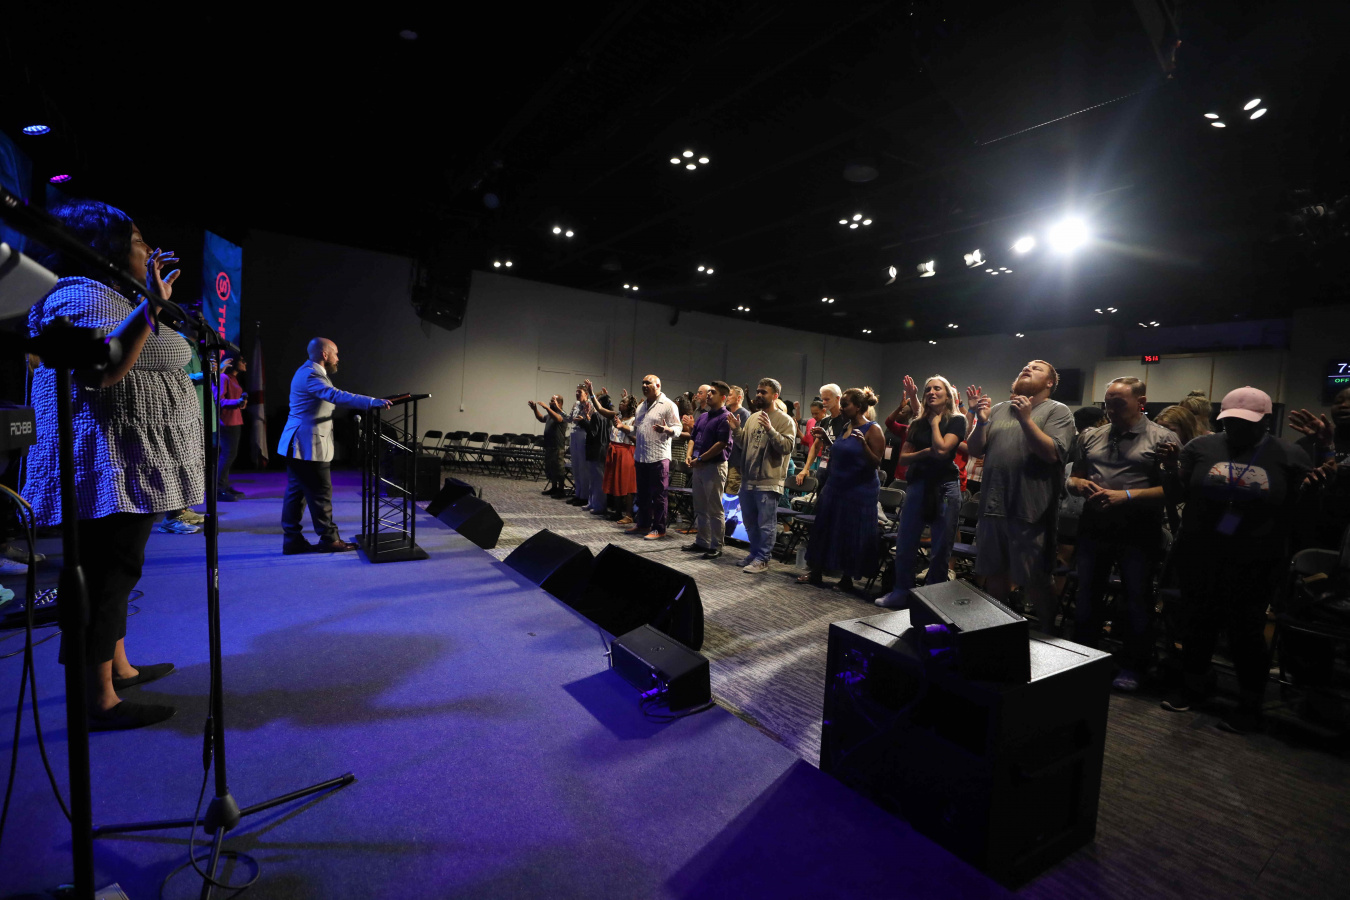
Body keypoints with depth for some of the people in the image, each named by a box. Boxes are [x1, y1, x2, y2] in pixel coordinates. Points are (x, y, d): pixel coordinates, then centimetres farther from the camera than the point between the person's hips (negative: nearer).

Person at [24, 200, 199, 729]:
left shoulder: (111, 298, 22)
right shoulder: (82, 295, -11)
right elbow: (100, 371, -28)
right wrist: (151, 307, -32)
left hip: (129, 468, 11)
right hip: (109, 469, -11)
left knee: (115, 572, 17)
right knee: (107, 575, -6)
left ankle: (120, 668, 30)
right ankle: (99, 703, 3)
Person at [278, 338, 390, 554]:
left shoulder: (310, 372, 17)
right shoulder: (310, 374, -18)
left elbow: (332, 397, 23)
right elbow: (337, 396, -32)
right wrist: (372, 402, -39)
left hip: (299, 444, 11)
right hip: (307, 445, -11)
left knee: (296, 493, 12)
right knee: (321, 494, -3)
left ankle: (293, 540, 18)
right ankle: (329, 540, 6)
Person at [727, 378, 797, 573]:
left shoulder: (784, 420, -7)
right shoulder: (753, 418, 13)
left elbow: (787, 446, -18)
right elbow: (743, 444, 16)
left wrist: (770, 430, -26)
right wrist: (736, 430, -1)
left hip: (768, 482, -7)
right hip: (748, 479, 7)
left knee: (766, 523, 0)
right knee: (750, 521, 17)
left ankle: (762, 559, 10)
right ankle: (754, 553, 31)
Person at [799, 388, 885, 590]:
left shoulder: (873, 430, -12)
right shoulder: (846, 428, 10)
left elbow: (876, 463, -17)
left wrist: (863, 444, -31)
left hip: (860, 492, -7)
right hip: (837, 487, 8)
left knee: (851, 535, 3)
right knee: (826, 530, 11)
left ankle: (846, 578, 19)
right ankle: (816, 574, 22)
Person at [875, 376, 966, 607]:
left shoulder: (956, 420, 0)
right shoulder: (918, 424, 13)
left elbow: (942, 450, -16)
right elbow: (903, 458, 7)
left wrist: (935, 421, -3)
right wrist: (924, 453, -11)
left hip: (945, 487, -4)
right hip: (917, 485, 4)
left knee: (939, 551, 2)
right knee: (904, 545, 4)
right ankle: (901, 594, 18)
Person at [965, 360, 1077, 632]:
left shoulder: (1057, 411, 0)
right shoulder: (998, 410, 13)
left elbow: (1053, 453, -15)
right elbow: (975, 450, 7)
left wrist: (1026, 420, -22)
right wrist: (981, 421, -9)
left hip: (1030, 511, -5)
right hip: (992, 506, 5)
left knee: (1034, 582, 3)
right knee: (994, 574, 16)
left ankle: (1047, 636, 22)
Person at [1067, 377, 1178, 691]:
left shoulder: (1163, 438, -4)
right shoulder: (1090, 437, 10)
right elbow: (1073, 477, 15)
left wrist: (1126, 495, -21)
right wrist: (1079, 484, -8)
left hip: (1138, 534, -4)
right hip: (1093, 529, 4)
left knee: (1138, 601, 9)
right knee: (1086, 597, 14)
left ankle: (1132, 667, 25)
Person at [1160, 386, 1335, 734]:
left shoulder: (1288, 454, 0)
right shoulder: (1202, 447, 1)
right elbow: (1177, 494, 1)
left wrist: (1316, 485, -18)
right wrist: (1171, 467, -17)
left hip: (1255, 564, -1)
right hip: (1200, 557, 1)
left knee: (1246, 631, 6)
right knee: (1198, 623, 12)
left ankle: (1250, 705, 25)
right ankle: (1191, 686, 30)